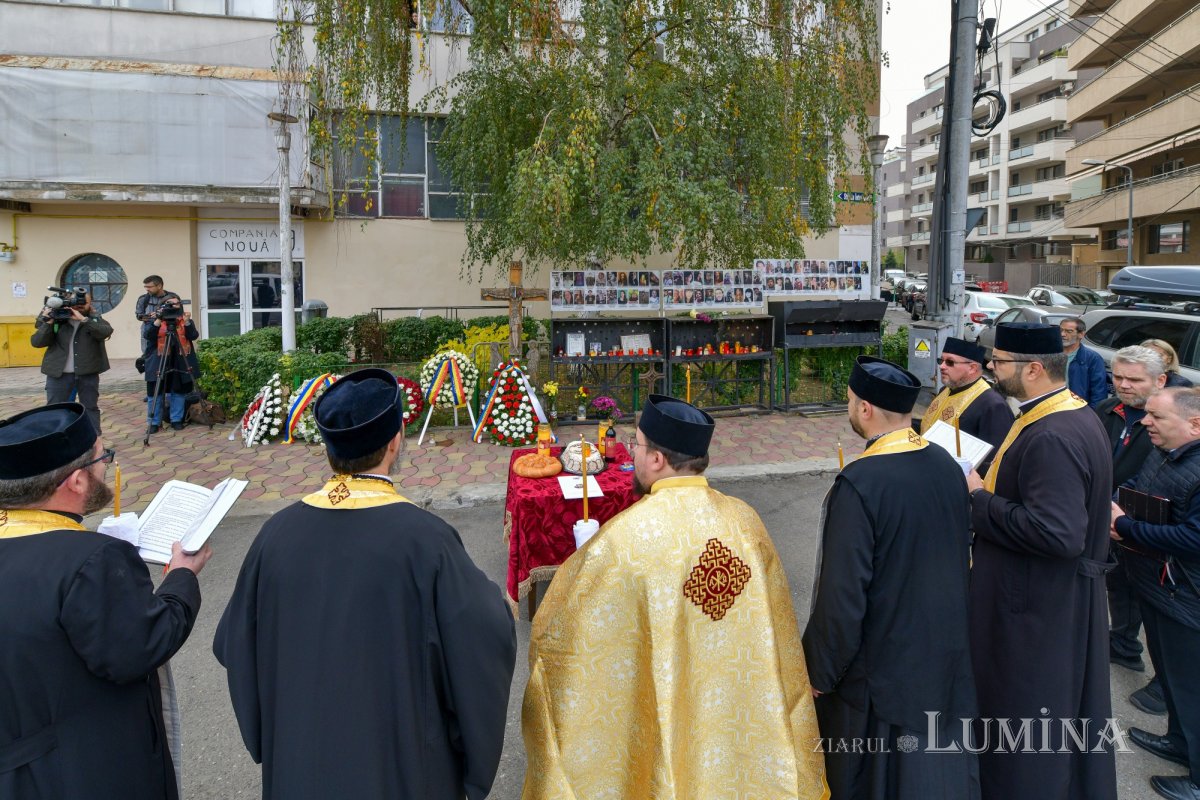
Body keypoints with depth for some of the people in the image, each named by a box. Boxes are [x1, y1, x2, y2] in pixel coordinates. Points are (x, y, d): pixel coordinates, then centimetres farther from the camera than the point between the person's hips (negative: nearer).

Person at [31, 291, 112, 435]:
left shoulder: (95, 319, 5)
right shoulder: (57, 319, 4)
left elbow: (106, 331, -17)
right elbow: (36, 342, -2)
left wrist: (83, 319, -20)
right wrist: (48, 322, -12)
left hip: (88, 374, 0)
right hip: (59, 374, 0)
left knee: (91, 408, 9)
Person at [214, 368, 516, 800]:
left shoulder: (278, 532, -12)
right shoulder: (424, 538, -24)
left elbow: (235, 646, 1)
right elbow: (489, 642, -19)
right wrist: (493, 598, 2)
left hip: (299, 761, 4)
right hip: (403, 764, -3)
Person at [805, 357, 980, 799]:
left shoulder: (859, 483, -27)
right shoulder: (947, 465, -5)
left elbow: (842, 595, -24)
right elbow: (960, 555, 8)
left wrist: (819, 671, -10)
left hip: (881, 667, -7)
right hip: (946, 657, 7)